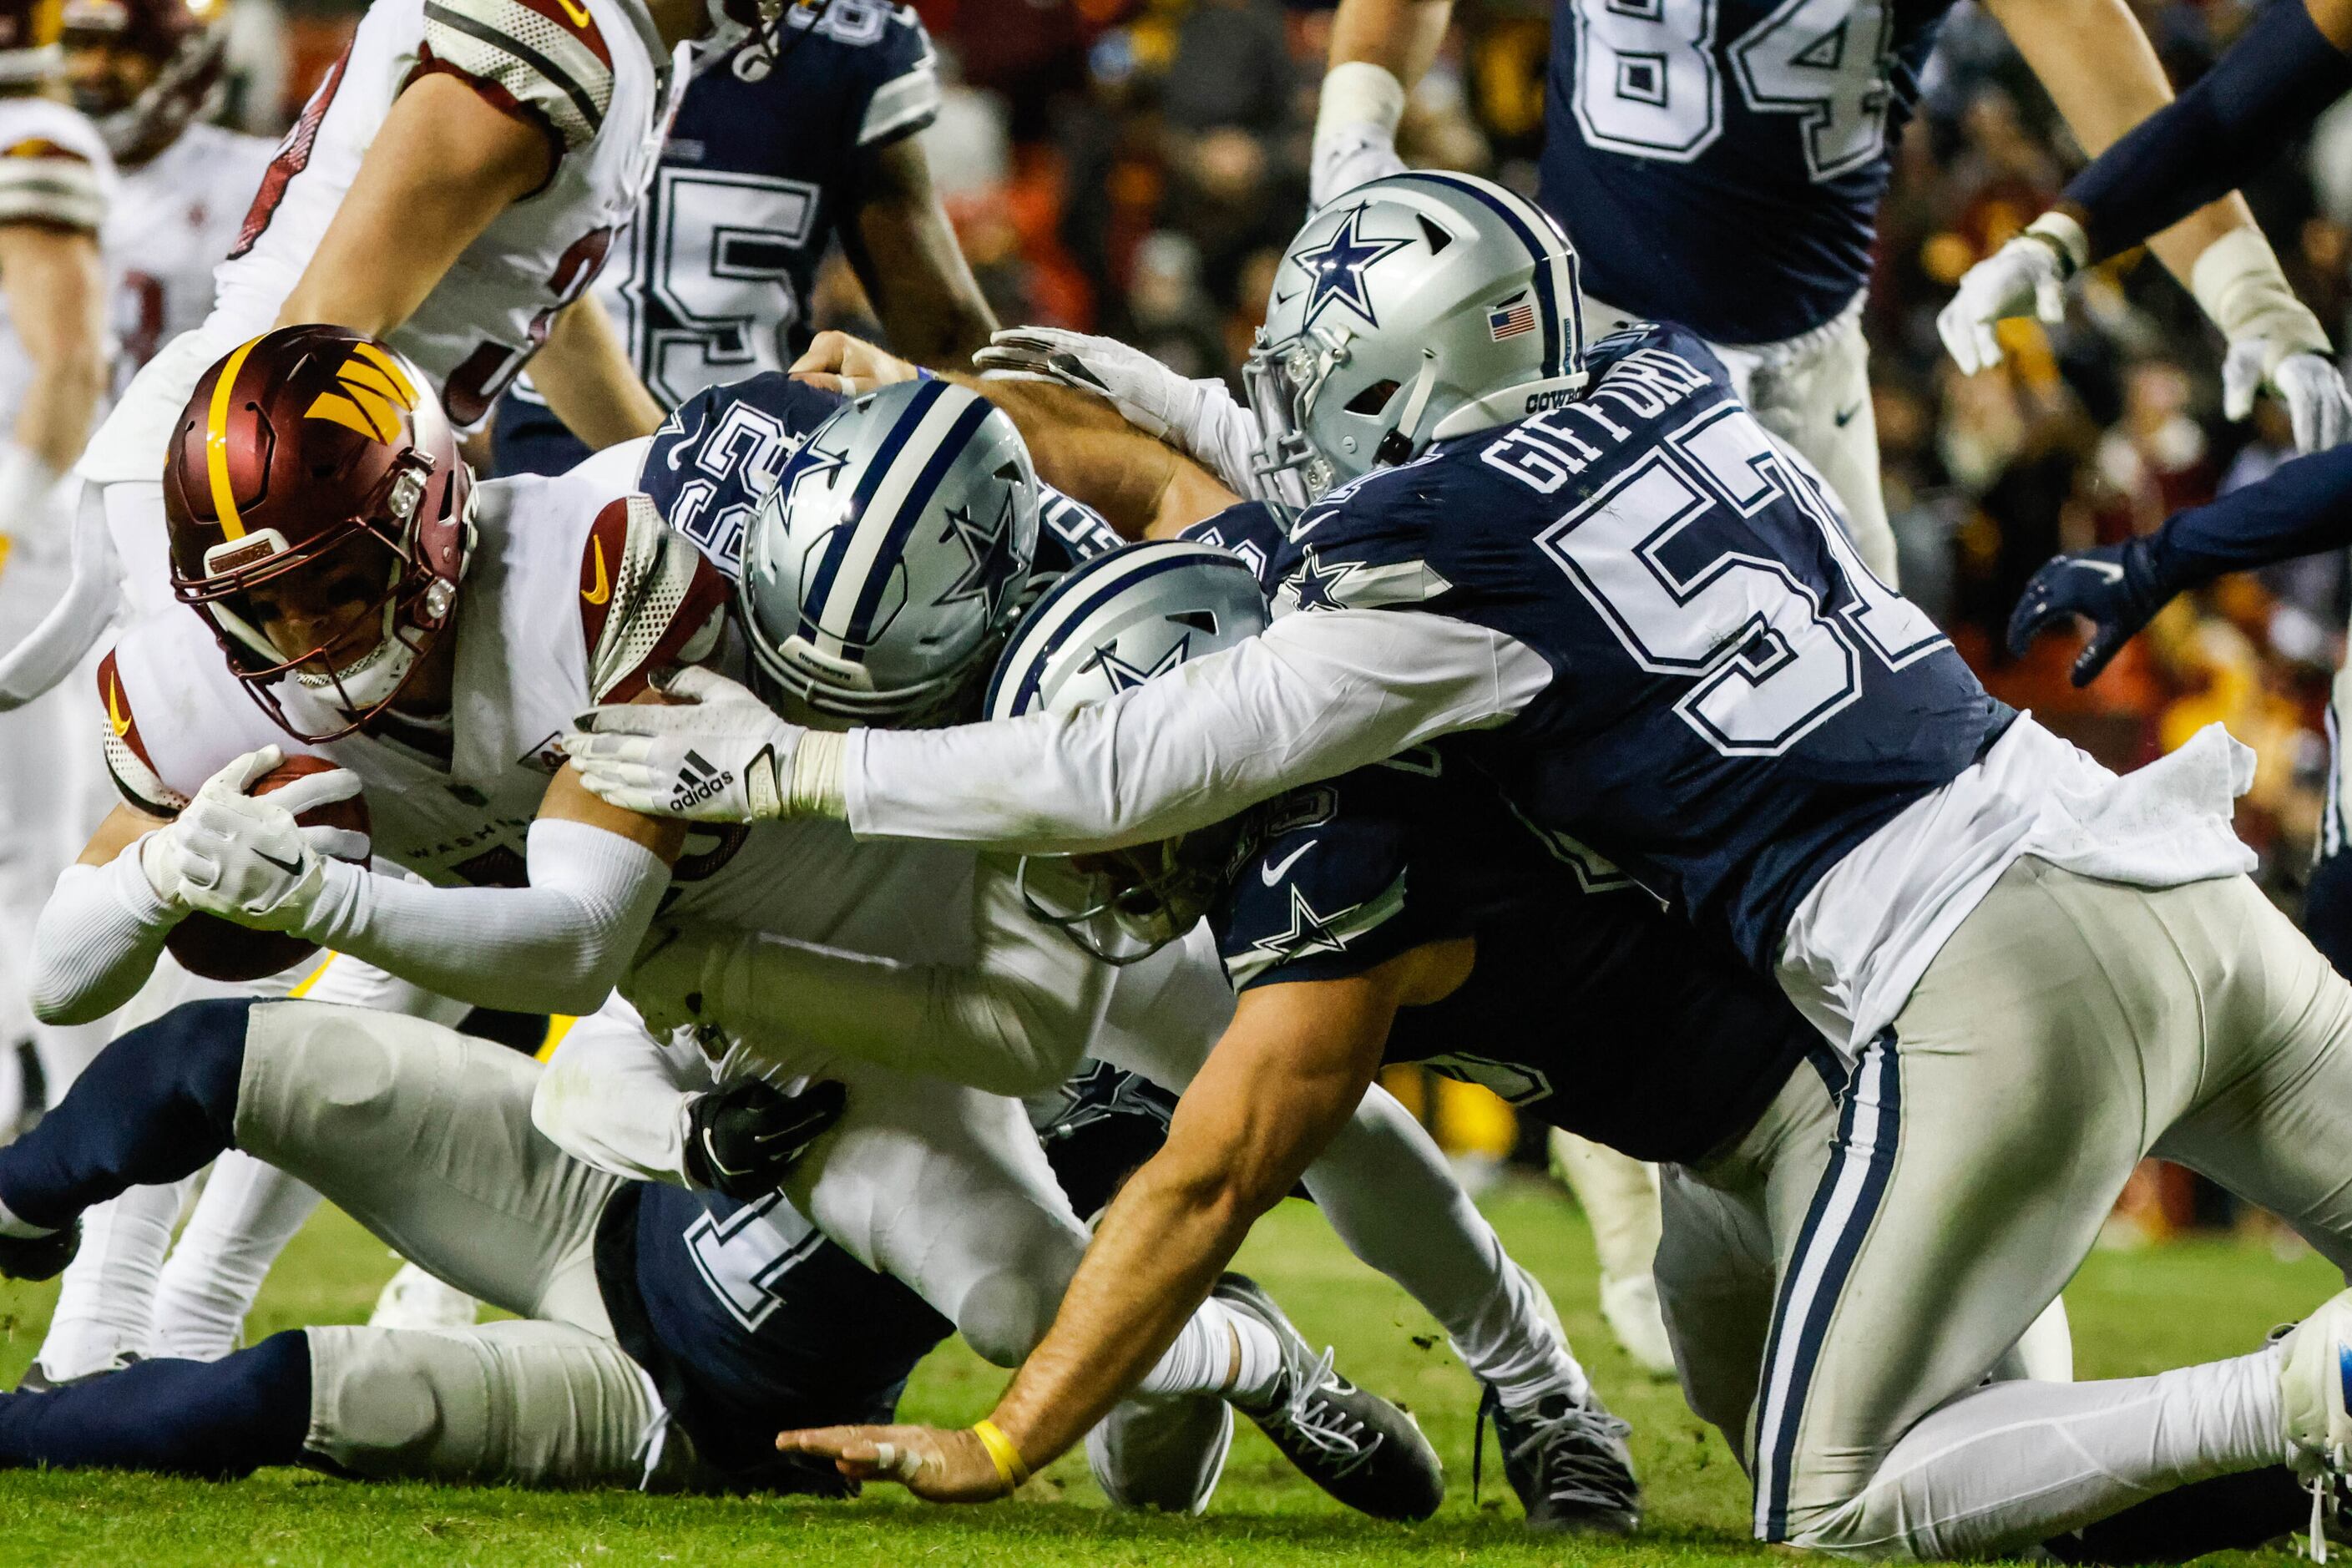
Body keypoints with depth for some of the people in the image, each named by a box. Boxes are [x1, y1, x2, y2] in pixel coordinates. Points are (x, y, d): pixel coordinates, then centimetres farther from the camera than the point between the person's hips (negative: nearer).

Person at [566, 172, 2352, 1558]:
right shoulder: (1674, 383, 15)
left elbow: (1128, 780, -1)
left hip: (1991, 974, -7)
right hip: (2165, 860, 7)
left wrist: (787, 767, 7)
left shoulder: (1437, 559, -6)